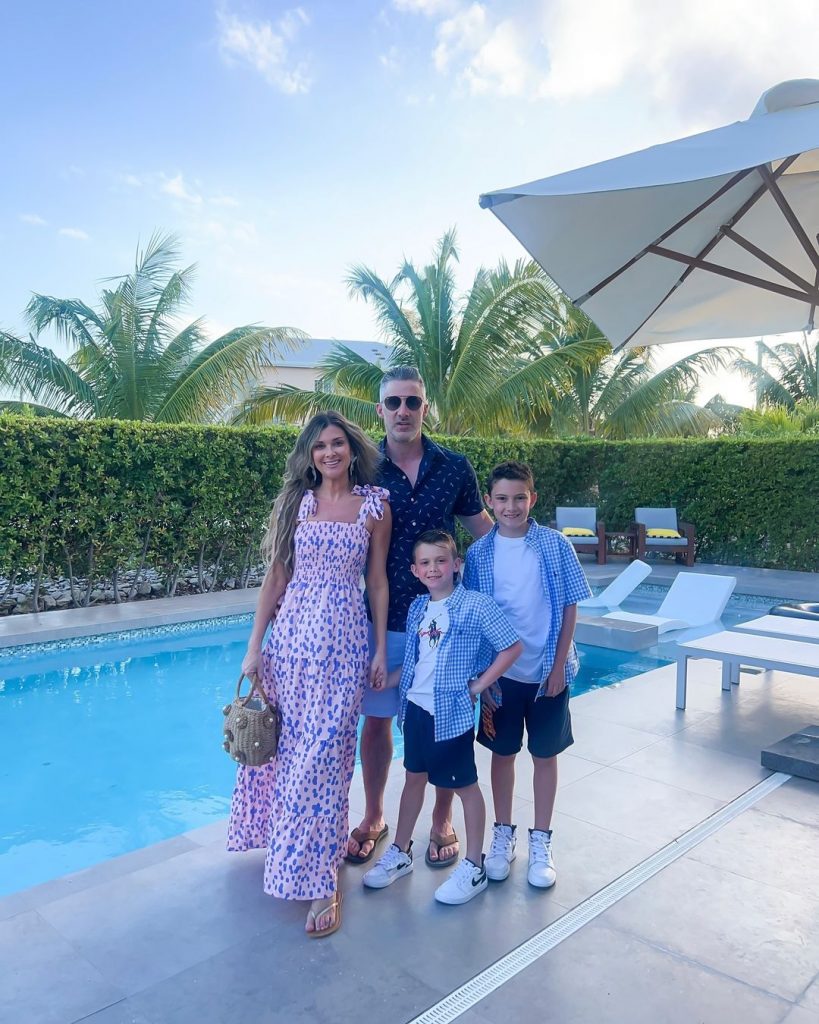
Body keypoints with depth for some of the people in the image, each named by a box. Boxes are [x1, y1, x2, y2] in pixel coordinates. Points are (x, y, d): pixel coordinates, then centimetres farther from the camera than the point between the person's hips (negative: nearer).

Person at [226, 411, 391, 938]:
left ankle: (322, 879, 10)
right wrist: (255, 646, 3)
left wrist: (381, 648, 2)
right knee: (282, 741, 10)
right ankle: (284, 839, 36)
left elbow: (378, 581, 4)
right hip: (291, 631, 3)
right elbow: (276, 578, 6)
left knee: (323, 750, -3)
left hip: (344, 637, -2)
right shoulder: (296, 502, 6)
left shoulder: (375, 505, 1)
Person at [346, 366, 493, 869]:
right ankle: (374, 817, 35)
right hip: (380, 616, 0)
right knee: (376, 718, 13)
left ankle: (442, 820, 33)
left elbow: (482, 527, 12)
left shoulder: (455, 467, -1)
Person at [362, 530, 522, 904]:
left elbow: (512, 647, -15)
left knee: (465, 784, 8)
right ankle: (400, 853, 35)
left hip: (453, 710, -6)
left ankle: (474, 867, 23)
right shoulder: (417, 609, 5)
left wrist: (478, 686, -13)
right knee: (415, 776, 19)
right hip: (416, 706, 6)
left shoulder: (475, 605, -15)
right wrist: (385, 679, 7)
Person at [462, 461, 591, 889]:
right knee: (502, 751, 13)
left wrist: (559, 666, -8)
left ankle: (541, 842, 28)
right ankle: (503, 834, 32)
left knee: (545, 754, 11)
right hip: (501, 672, 1)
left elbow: (569, 608, -4)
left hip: (548, 670, -1)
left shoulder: (555, 545, -7)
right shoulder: (479, 553, -5)